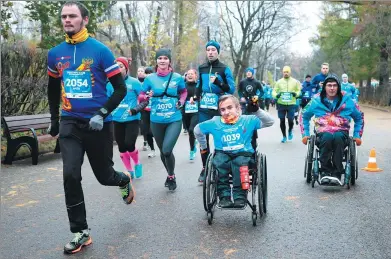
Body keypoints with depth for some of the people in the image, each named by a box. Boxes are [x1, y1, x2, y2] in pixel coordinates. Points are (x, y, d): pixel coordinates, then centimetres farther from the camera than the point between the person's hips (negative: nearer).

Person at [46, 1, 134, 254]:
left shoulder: (100, 50, -9)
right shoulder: (55, 54, 4)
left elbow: (121, 88, -7)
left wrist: (102, 113, -18)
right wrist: (54, 118, 21)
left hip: (98, 123, -3)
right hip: (70, 122, 3)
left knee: (105, 176, 9)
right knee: (70, 176, -10)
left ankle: (125, 179, 46)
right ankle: (81, 232, 4)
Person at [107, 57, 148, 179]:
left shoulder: (134, 82, -7)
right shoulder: (110, 83, 1)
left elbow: (145, 100, -5)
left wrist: (136, 109, -19)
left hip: (132, 120, -4)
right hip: (117, 121, 4)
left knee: (129, 145, -14)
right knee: (121, 147, 8)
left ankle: (137, 164, 17)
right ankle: (130, 171, 26)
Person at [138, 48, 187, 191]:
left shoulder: (177, 77, -2)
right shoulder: (150, 78, -2)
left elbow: (184, 91, 17)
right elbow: (140, 97, 3)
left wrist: (181, 102, -2)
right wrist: (147, 96, -19)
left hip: (174, 120, -2)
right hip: (156, 121, 2)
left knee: (167, 150, -17)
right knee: (163, 151, 14)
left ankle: (171, 176, 10)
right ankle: (170, 175, 39)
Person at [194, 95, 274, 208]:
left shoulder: (248, 120, 3)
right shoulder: (215, 123, 8)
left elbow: (270, 122, -4)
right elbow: (197, 130, 23)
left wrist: (257, 110, -18)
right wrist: (204, 147, 26)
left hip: (243, 153, -1)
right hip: (223, 154, 2)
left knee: (240, 162, -37)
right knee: (219, 161, -34)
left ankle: (240, 197, -31)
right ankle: (224, 196, -28)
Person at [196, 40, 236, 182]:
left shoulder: (225, 69, -3)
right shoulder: (201, 68, 8)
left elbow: (231, 89, -9)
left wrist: (218, 82, -23)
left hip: (219, 109, -3)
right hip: (203, 109, 3)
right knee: (203, 139, 4)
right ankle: (205, 168, 13)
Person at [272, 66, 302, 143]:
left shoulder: (295, 81, 3)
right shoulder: (279, 82, 3)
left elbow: (299, 90, 10)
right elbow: (274, 91, 4)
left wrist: (296, 94, -12)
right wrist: (276, 95, -18)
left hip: (291, 104, -1)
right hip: (281, 104, 1)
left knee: (290, 120, -5)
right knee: (282, 121, 5)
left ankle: (290, 131, 29)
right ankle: (284, 136, 23)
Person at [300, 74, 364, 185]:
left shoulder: (347, 100, 6)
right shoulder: (316, 100, 5)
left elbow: (359, 117, 19)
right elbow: (304, 116, 17)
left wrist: (357, 135, 11)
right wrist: (305, 134, 9)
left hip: (341, 133, 0)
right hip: (323, 133, 0)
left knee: (338, 137, -37)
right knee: (327, 137, -37)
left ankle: (337, 173, -33)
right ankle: (325, 171, -32)